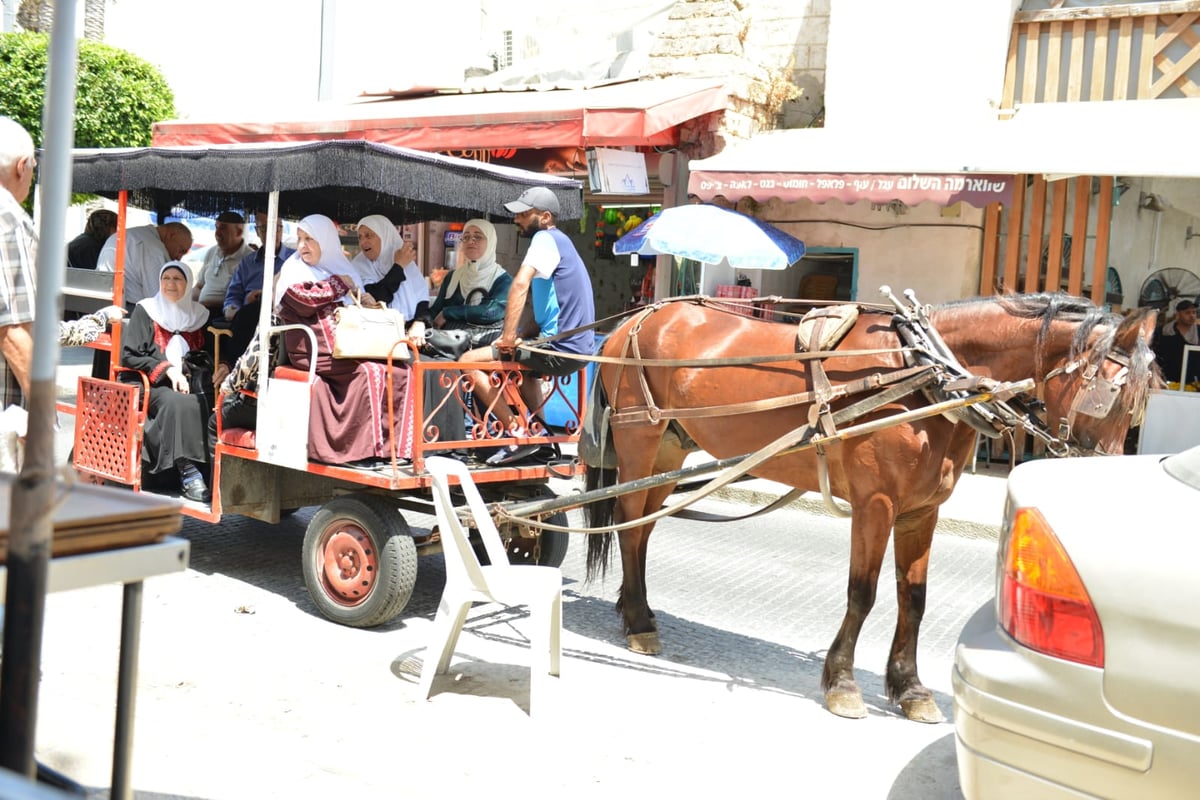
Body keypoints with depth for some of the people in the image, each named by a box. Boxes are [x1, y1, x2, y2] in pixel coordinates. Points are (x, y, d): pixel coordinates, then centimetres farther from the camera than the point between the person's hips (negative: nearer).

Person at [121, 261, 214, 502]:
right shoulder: (145, 311, 9)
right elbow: (129, 355, 0)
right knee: (177, 402, -37)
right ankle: (188, 473, -38)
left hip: (190, 384, 3)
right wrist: (167, 369, -12)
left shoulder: (199, 315, 17)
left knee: (206, 404, -33)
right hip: (154, 386, -3)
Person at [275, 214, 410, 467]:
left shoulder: (341, 268, 23)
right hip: (314, 348, -6)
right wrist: (339, 284, -2)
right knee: (368, 372, -29)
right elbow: (305, 300, -11)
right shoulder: (293, 271, 7)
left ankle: (391, 444, -17)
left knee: (399, 372, -16)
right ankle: (364, 448, -26)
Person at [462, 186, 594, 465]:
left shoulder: (546, 238, -10)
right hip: (576, 347, 10)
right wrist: (524, 337, 13)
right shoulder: (557, 241, 20)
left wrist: (508, 335, -26)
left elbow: (520, 285, -26)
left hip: (562, 350, -10)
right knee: (521, 363, 40)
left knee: (469, 361, -9)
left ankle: (517, 431, -9)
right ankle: (540, 431, 30)